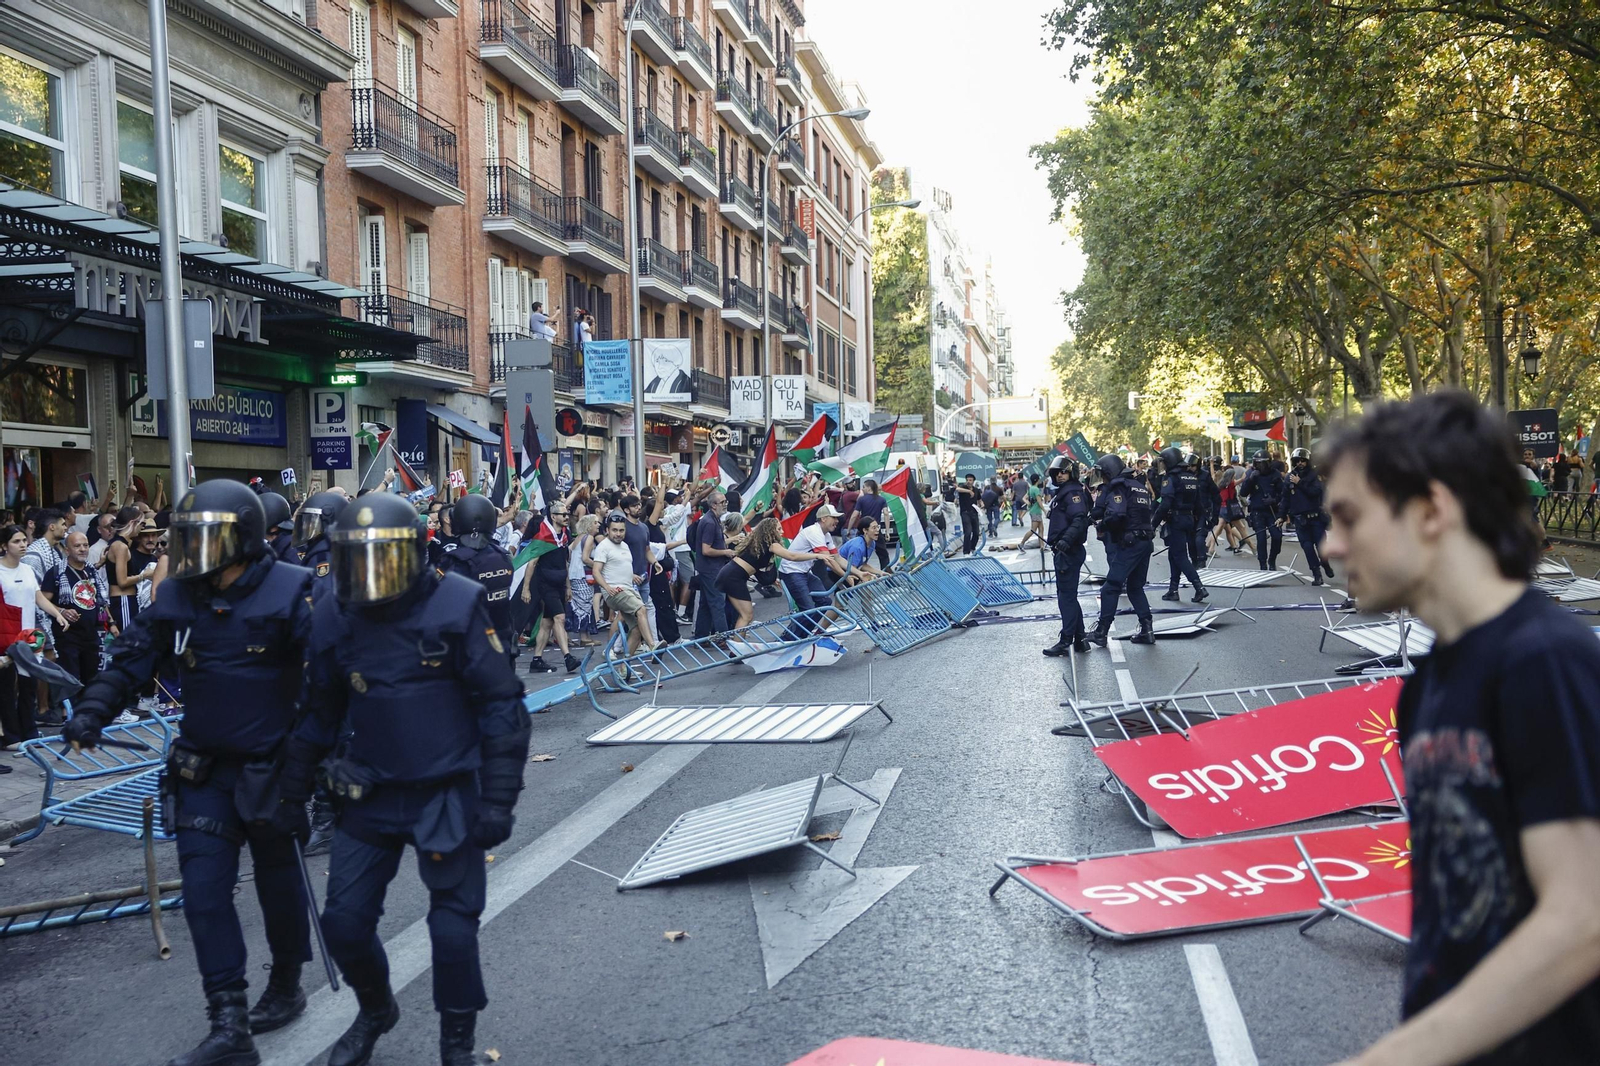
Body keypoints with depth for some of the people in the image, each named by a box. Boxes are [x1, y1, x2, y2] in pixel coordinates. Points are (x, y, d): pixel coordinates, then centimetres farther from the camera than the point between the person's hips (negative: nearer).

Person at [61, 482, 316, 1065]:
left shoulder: (289, 593, -15)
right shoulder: (177, 598, 0)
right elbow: (132, 658, 9)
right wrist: (94, 706, -6)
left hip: (271, 768, -4)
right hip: (203, 770, 4)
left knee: (278, 882, 13)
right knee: (204, 891, -1)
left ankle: (286, 986, 36)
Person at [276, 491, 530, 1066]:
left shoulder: (456, 604, -16)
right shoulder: (333, 617, -3)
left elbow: (502, 707, -13)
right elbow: (320, 714, 11)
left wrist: (498, 798, -15)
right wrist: (293, 792, 15)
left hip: (449, 796, -4)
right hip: (371, 797, 4)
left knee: (453, 929, 1)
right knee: (343, 921, 9)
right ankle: (374, 1010, 40)